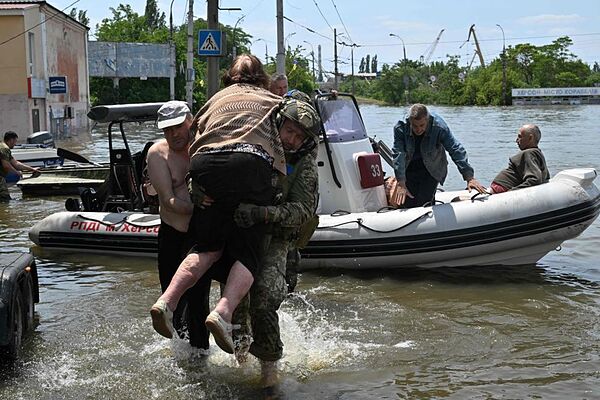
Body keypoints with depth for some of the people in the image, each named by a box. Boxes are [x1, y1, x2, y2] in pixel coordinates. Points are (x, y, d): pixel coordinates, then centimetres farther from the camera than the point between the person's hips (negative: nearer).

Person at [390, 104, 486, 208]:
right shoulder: (400, 128, -23)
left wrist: (470, 178, -26)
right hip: (409, 167, 1)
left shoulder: (439, 127, -26)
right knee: (408, 204, -2)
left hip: (432, 169, -1)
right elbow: (398, 155, -25)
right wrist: (401, 184, -33)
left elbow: (456, 150, -23)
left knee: (423, 203, -12)